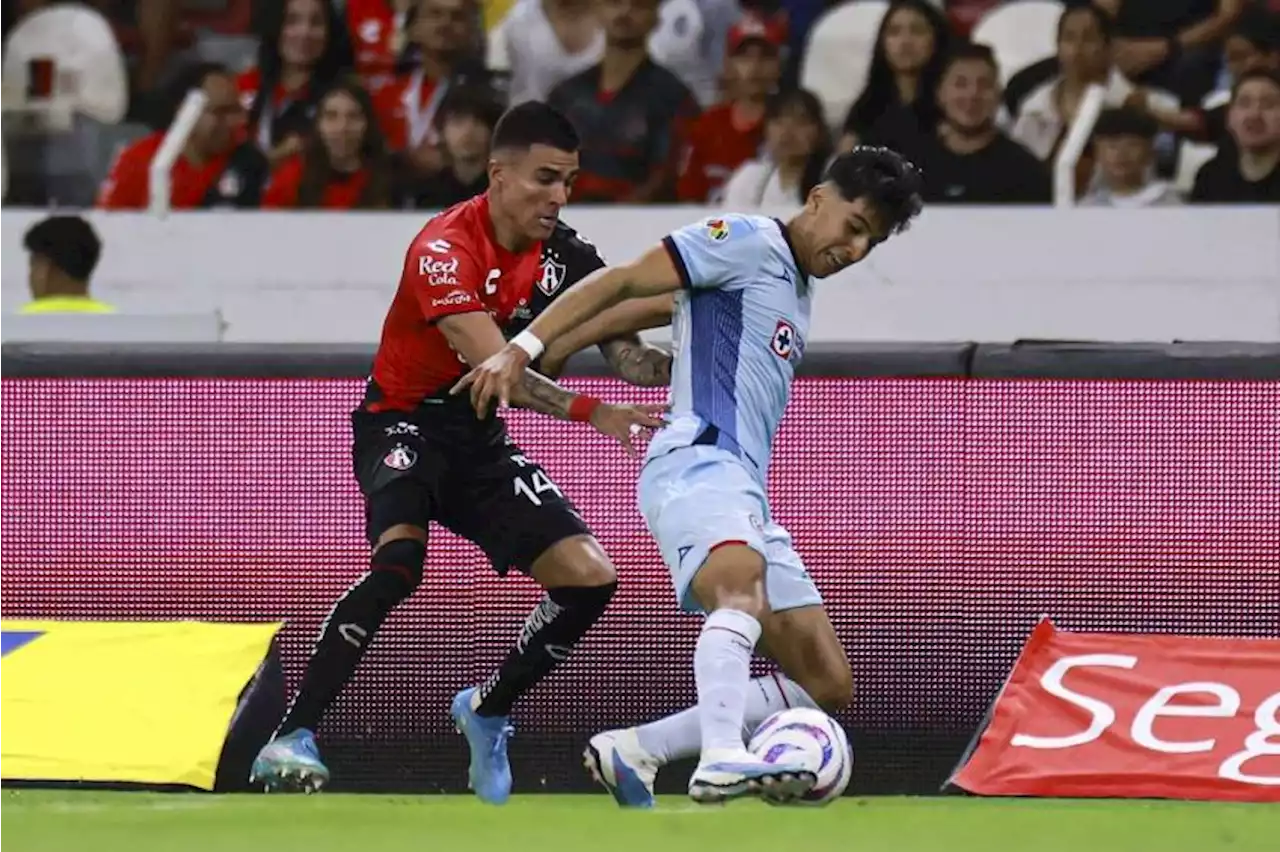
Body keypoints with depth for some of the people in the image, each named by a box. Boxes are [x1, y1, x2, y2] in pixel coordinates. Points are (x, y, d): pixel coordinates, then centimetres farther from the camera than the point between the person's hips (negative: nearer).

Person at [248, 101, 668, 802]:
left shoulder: (564, 256, -3)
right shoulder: (446, 248, -24)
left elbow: (625, 355, -5)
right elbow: (494, 365, -35)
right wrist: (593, 413, -45)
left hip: (480, 442, 7)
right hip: (404, 423, -7)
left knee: (589, 578, -6)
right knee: (399, 561, -34)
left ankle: (486, 711, 19)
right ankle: (290, 739, -30)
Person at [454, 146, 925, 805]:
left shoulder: (799, 292, 27)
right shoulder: (750, 242, 1)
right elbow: (622, 282, -6)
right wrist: (520, 350, -16)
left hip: (745, 498, 9)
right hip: (696, 461, -9)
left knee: (827, 684, 3)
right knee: (742, 584, -40)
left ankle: (631, 752, 3)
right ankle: (721, 760, -61)